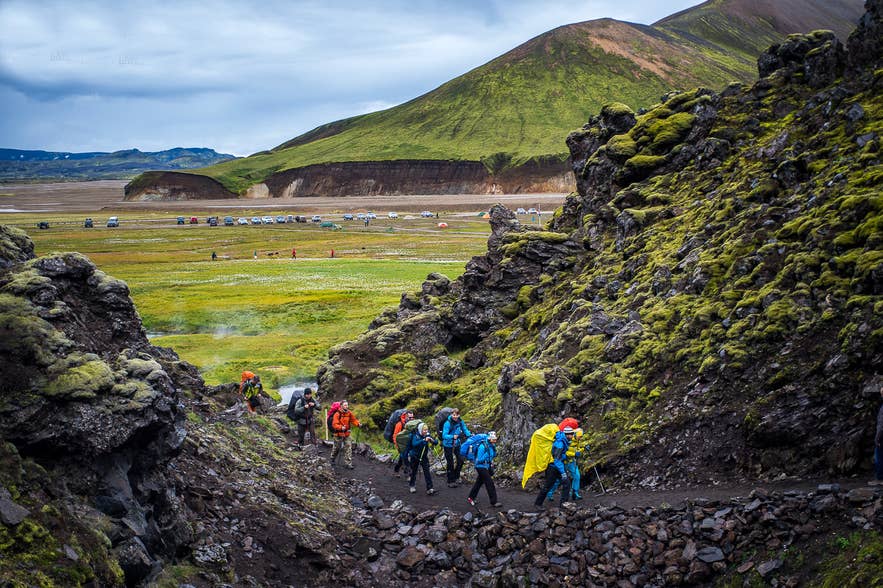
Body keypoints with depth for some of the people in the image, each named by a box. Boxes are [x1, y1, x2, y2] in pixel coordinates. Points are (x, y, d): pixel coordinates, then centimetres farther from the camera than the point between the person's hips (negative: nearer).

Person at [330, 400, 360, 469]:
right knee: (336, 448, 12)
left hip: (346, 433, 4)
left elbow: (353, 420, 5)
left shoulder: (349, 413, 0)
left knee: (348, 447, -6)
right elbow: (334, 424, -22)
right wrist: (341, 427, -38)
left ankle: (348, 463, -3)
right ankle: (332, 459, 39)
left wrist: (358, 424, -14)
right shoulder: (337, 414, -16)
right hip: (338, 434, -4)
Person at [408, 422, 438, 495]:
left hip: (424, 457, 2)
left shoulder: (427, 435, -9)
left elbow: (436, 442, -11)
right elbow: (414, 444, -37)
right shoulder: (415, 436, -18)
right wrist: (424, 440, -47)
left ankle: (430, 488, -10)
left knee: (427, 472, -8)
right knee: (413, 471, 13)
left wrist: (432, 440, -34)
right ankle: (412, 485, 34)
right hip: (415, 456, -2)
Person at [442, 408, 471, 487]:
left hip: (457, 444, 5)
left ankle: (456, 477, 29)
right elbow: (444, 435, -30)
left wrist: (470, 435, -20)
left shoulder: (460, 421, -9)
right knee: (450, 463, 1)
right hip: (448, 445, -5)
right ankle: (450, 482, 14)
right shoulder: (447, 423, -26)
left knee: (460, 460, 7)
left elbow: (465, 429, 1)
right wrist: (453, 437, -47)